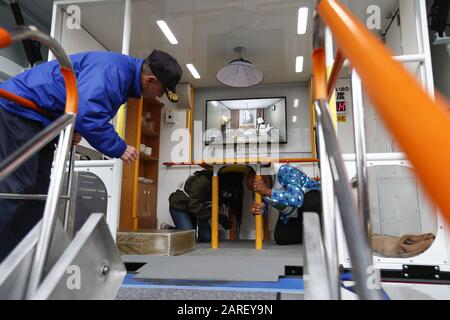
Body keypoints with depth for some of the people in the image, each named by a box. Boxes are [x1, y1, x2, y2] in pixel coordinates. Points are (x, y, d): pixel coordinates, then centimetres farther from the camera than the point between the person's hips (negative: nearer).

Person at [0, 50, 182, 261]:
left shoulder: (124, 71, 8)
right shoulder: (112, 70, -25)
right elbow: (87, 113, -36)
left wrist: (74, 130, -1)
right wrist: (119, 148, -25)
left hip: (37, 116, 10)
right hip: (19, 108, -10)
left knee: (38, 188, 6)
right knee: (17, 186, -14)